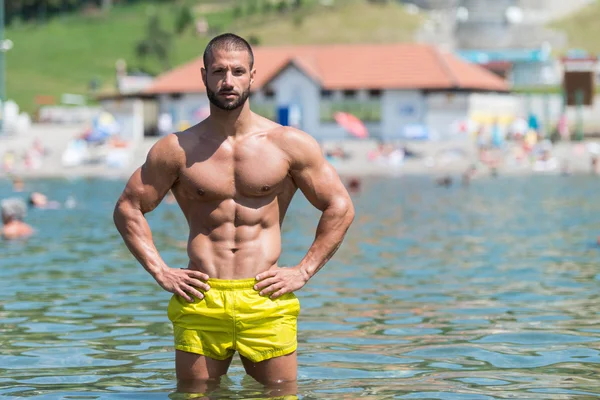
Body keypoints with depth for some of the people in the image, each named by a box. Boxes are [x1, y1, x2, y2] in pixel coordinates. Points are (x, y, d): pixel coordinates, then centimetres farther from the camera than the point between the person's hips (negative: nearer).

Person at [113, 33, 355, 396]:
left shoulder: (289, 144, 2)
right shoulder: (178, 149, 3)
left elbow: (340, 207, 8)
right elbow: (128, 208, 10)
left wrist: (303, 272, 1)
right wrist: (160, 272, 1)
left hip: (267, 301, 0)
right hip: (200, 302, 0)